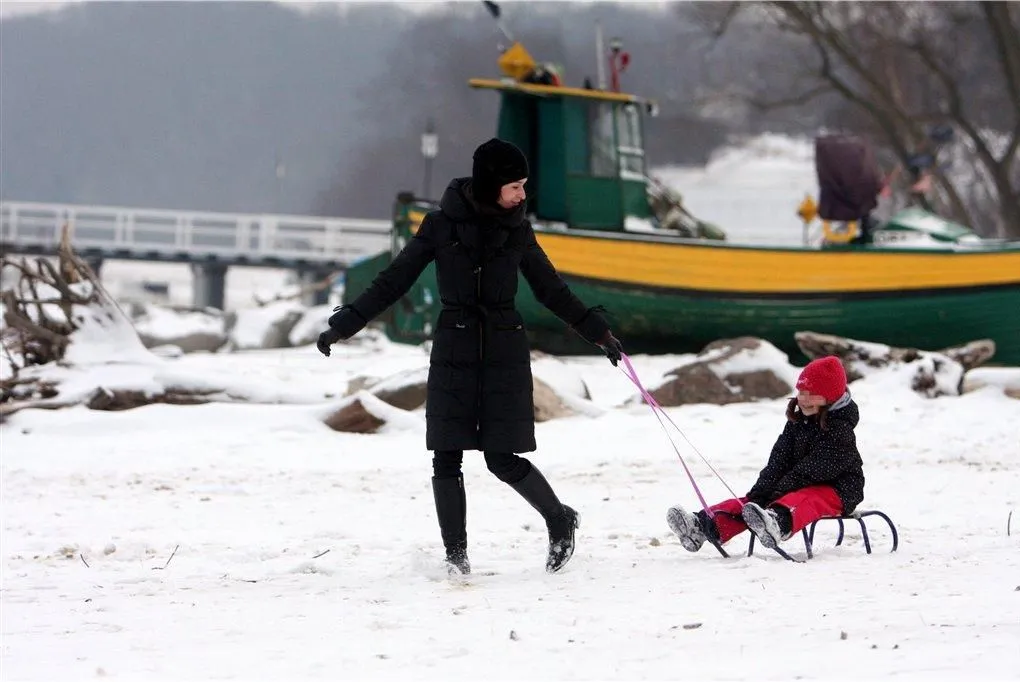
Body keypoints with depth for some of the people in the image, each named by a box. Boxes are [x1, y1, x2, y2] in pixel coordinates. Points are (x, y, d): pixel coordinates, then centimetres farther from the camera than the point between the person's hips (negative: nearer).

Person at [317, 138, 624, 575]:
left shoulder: (517, 231, 4)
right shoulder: (442, 225, -2)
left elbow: (551, 289, 16)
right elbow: (395, 281, 2)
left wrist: (596, 331, 18)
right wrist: (345, 324, -3)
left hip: (505, 353, 0)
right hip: (454, 352, 0)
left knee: (503, 459, -5)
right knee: (447, 457, -5)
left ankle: (559, 519, 18)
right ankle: (455, 555, 4)